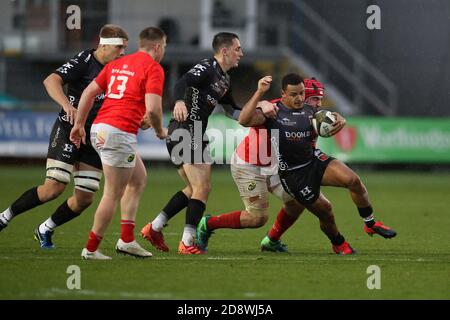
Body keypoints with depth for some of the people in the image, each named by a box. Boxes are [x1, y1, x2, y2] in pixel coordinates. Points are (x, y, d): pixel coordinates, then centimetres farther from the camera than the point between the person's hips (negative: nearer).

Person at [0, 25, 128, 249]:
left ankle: (45, 230, 20)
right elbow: (51, 81, -24)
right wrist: (67, 105, -40)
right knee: (54, 188, -17)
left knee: (85, 198, -1)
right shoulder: (85, 60, -13)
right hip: (68, 130, -7)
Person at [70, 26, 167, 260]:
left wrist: (79, 124, 20)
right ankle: (91, 249, 5)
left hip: (99, 128, 9)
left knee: (139, 179, 21)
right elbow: (152, 109, -15)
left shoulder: (118, 63, 18)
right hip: (120, 133, -9)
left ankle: (127, 240, 18)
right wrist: (160, 131, 3)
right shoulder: (153, 68, -5)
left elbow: (89, 92, 15)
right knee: (113, 194, 0)